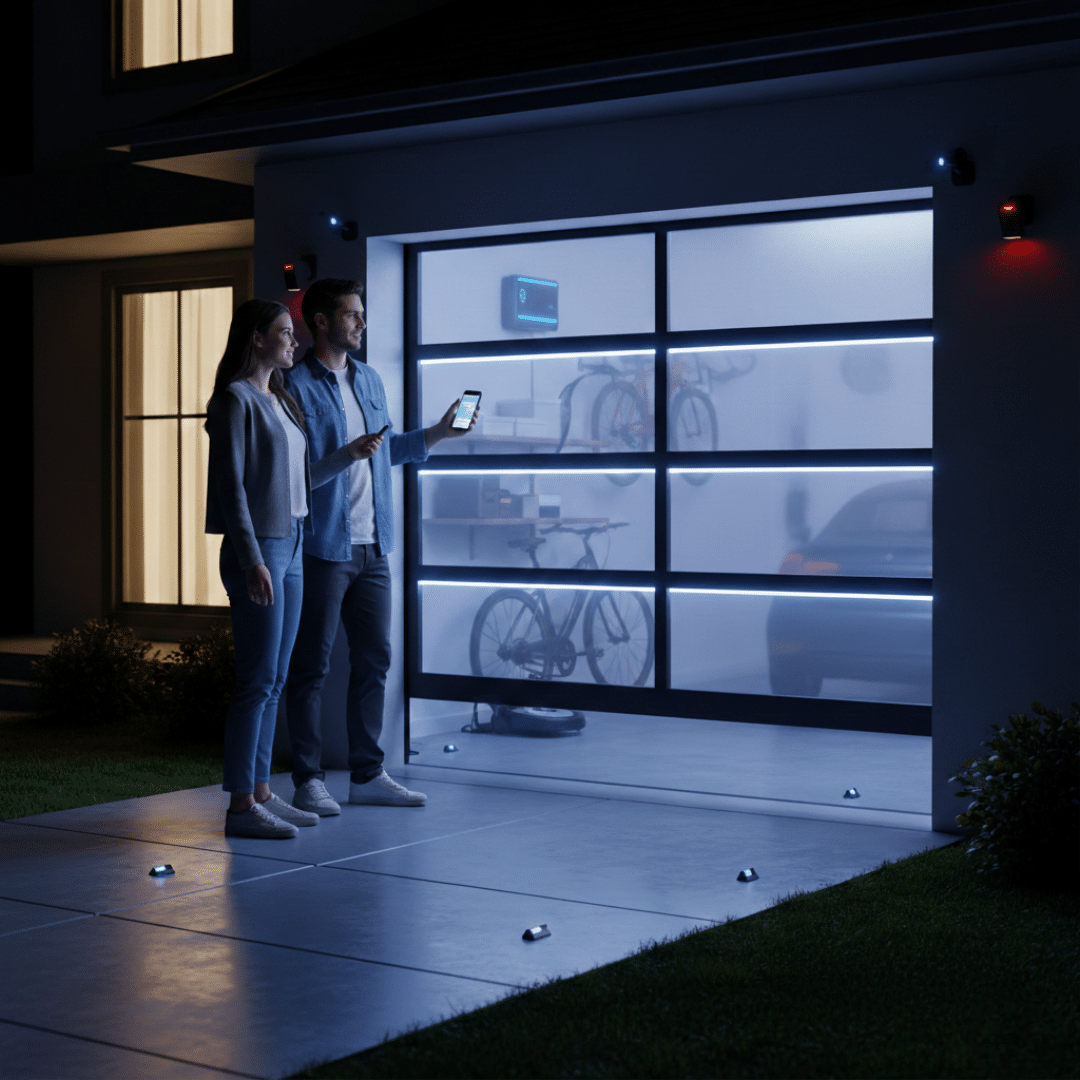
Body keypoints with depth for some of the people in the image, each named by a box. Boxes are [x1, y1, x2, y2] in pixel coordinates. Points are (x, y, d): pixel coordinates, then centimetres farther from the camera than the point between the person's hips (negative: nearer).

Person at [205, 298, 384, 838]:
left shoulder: (280, 402, 17)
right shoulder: (236, 399, -9)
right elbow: (231, 486, -15)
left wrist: (351, 453, 20)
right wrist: (253, 561, -20)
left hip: (291, 548, 9)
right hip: (257, 550, -9)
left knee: (273, 680, 10)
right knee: (257, 680, -7)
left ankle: (261, 793, 16)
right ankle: (241, 806, -3)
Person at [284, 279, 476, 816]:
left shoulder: (369, 380, 15)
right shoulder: (297, 386, -9)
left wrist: (440, 431, 18)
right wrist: (345, 455, -23)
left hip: (372, 546, 8)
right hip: (324, 546, -8)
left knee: (374, 659, 11)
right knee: (312, 665, 0)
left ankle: (367, 774, 21)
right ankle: (308, 781, 8)